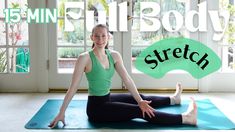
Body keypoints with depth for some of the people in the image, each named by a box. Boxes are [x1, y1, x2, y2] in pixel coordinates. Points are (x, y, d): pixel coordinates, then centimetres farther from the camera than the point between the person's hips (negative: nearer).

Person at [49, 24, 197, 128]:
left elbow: (127, 79, -6)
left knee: (143, 99, 22)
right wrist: (61, 113, -18)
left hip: (108, 99, 7)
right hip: (96, 107, -7)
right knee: (138, 111, -12)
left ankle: (173, 99, 49)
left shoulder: (114, 55, -1)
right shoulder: (85, 58, -19)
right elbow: (73, 87, -18)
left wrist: (140, 100, -16)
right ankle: (185, 118, -10)